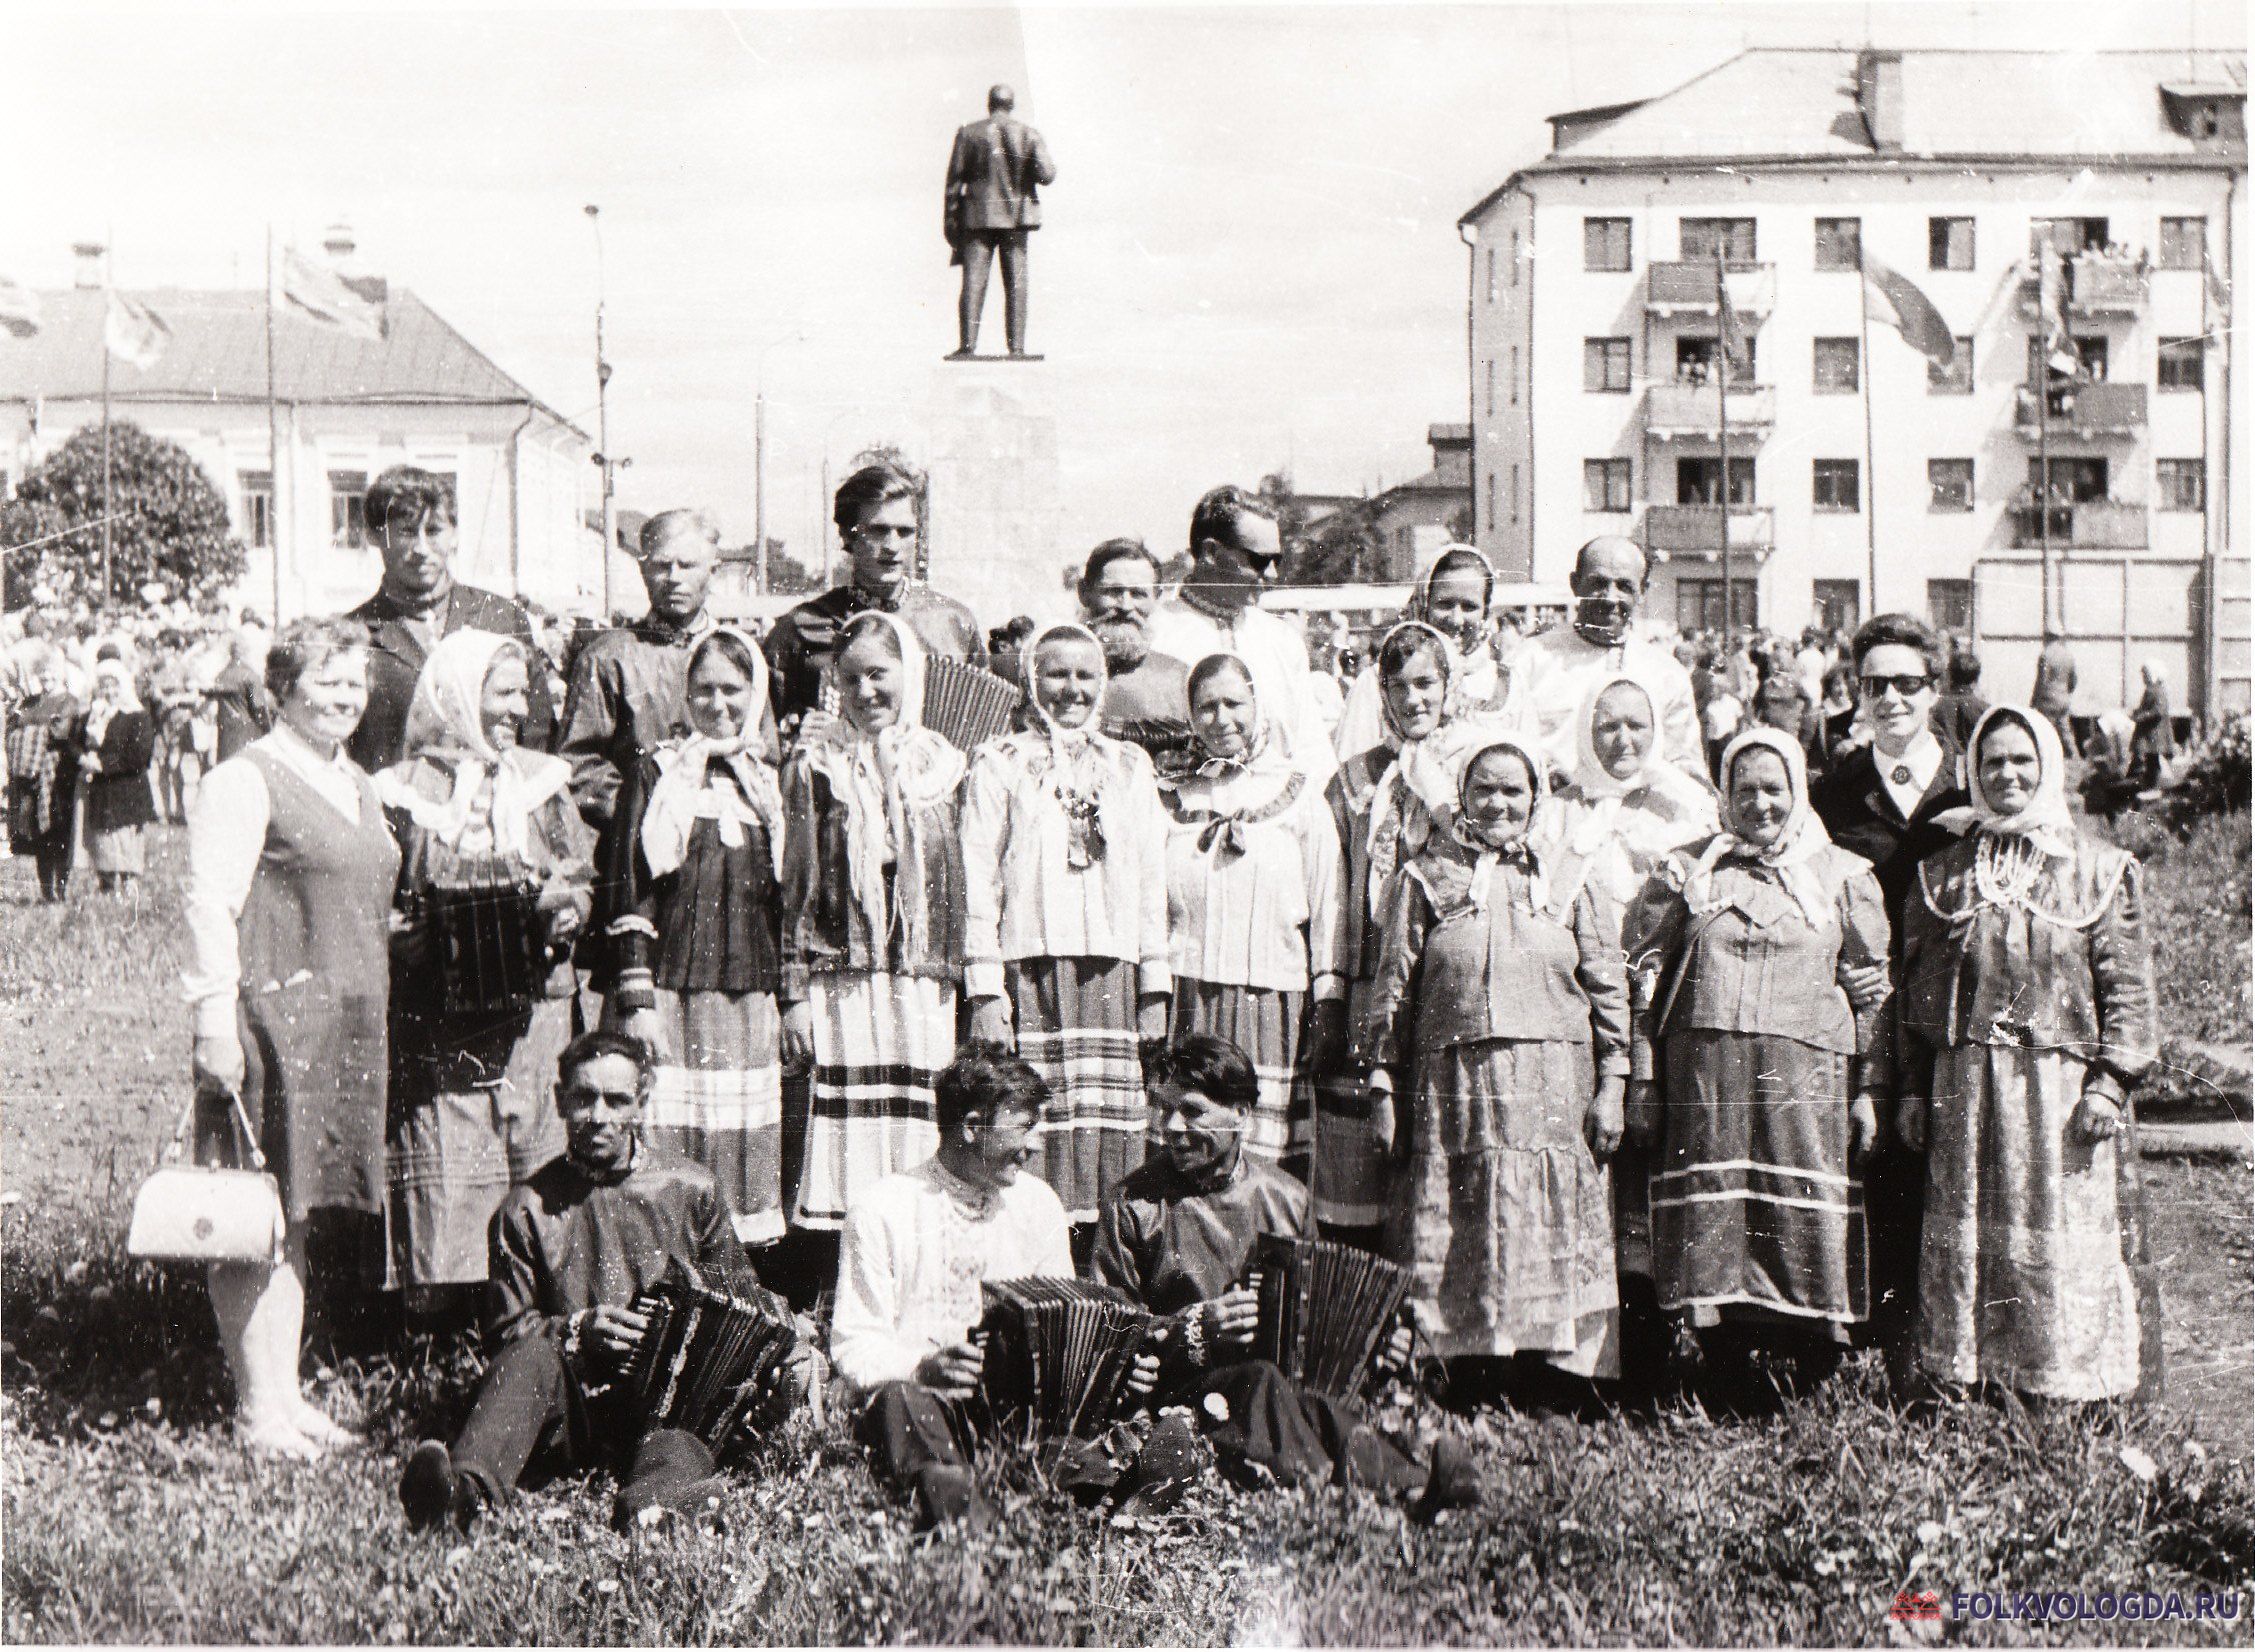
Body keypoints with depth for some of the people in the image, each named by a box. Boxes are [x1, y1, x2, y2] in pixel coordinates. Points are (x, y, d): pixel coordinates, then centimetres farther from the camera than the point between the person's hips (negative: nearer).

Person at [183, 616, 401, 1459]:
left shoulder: (359, 786, 18)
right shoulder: (243, 782, -8)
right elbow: (208, 905, -13)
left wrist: (373, 1018, 20)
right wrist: (216, 1023, -18)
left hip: (348, 1027, 8)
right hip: (271, 1017, -8)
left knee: (302, 1210, 12)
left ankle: (287, 1395, 19)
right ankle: (256, 1406, 3)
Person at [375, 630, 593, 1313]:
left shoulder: (543, 782, 12)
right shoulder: (404, 790, 3)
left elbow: (581, 879, 13)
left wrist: (563, 911, -8)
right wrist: (418, 931, -13)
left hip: (532, 1009, 3)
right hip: (437, 1020, -3)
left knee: (534, 1155, 0)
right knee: (444, 1168, -5)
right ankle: (441, 1306, 1)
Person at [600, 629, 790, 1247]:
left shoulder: (768, 783, 14)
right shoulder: (656, 775, 2)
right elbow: (630, 894, -3)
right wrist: (635, 1001, -10)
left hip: (749, 1002, 4)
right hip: (671, 992, -4)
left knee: (746, 1144, 2)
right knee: (665, 1147, -8)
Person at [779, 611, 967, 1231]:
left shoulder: (945, 767, 11)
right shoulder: (816, 765, 5)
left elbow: (968, 891, 13)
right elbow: (797, 887, 4)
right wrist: (795, 993, -2)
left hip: (926, 990, 2)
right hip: (842, 986, -2)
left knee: (921, 1134, 0)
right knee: (848, 1127, -7)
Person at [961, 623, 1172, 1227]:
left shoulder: (1130, 766, 16)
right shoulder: (999, 764, 6)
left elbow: (1152, 881, 14)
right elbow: (979, 878, 1)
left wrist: (1155, 985, 8)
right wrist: (984, 989, -7)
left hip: (1110, 969, 3)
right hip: (1029, 969, -3)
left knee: (1112, 1128, -2)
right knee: (1029, 1125, -9)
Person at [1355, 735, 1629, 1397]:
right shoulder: (1427, 878, 9)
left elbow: (1607, 988, 10)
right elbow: (1393, 987, 8)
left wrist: (1609, 1086, 3)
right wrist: (1381, 1080, 2)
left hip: (1554, 1091, 1)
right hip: (1453, 1087, -1)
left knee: (1551, 1240, -2)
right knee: (1453, 1243, -4)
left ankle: (1544, 1390, 2)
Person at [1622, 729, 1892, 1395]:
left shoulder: (1844, 876, 11)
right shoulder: (1687, 870, 13)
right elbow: (1641, 972, 11)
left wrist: (1869, 1088, 2)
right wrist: (1642, 1078, 4)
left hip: (1807, 1072, -1)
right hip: (1703, 1073, 1)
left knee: (1805, 1222, -6)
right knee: (1710, 1214, -3)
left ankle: (1817, 1394, 1)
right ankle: (1724, 1381, 6)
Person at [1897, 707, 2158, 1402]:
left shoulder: (2100, 871, 5)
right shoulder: (1942, 873, 12)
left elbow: (2127, 986, 1)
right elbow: (1915, 986, 13)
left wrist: (2110, 1082, -8)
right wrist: (1914, 1089, 7)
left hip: (2063, 1090, -2)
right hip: (1965, 1090, 2)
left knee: (2067, 1249, -4)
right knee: (1964, 1245, 2)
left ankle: (2075, 1396, 2)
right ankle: (1968, 1386, 8)